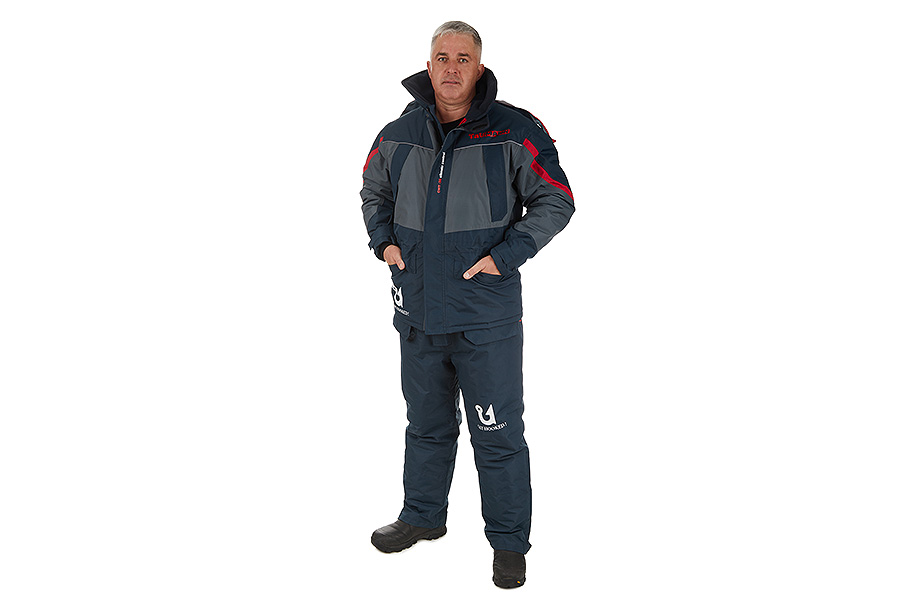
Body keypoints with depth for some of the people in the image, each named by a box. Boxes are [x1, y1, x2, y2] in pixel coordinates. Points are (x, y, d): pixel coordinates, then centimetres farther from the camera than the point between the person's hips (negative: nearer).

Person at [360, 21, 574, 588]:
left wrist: (505, 254, -12)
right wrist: (384, 241, 5)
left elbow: (557, 201, -4)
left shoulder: (514, 131, -9)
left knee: (499, 436, 3)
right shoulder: (398, 135, 3)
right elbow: (374, 192, 22)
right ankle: (423, 515, 39)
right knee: (427, 425, 20)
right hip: (418, 313, 4)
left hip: (487, 321, -4)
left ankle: (510, 541, 20)